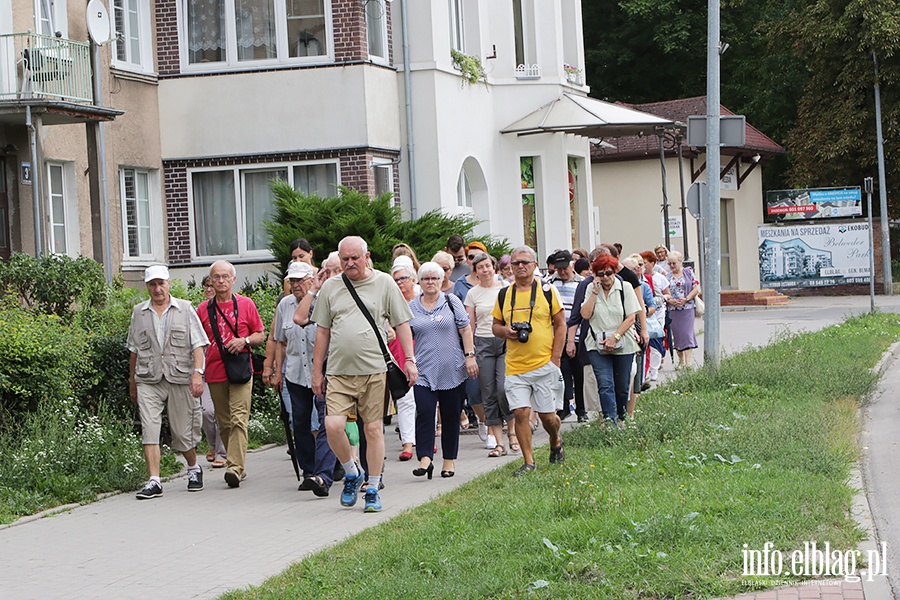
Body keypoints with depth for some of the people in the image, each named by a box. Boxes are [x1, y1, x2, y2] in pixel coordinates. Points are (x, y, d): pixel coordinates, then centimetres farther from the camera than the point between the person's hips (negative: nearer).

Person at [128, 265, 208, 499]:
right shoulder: (139, 313, 12)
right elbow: (134, 350, 19)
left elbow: (197, 344, 0)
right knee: (149, 429, -11)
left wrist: (197, 372, -12)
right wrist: (132, 381, 19)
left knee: (182, 432, 4)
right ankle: (154, 481, -11)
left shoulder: (185, 309, 6)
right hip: (148, 381, 1)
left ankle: (193, 468, 31)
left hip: (180, 378, -1)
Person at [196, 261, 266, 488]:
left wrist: (244, 341, -9)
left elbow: (261, 335, 11)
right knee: (224, 423, 7)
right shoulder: (203, 309, 10)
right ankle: (238, 466, 18)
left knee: (239, 419, -14)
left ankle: (235, 467, -20)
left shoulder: (246, 305, 6)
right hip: (215, 373, 3)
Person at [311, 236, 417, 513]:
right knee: (333, 425, -13)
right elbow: (322, 331, 15)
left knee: (373, 429, 1)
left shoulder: (384, 283, 5)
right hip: (339, 372, 2)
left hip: (374, 370, -2)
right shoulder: (330, 287, 11)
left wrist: (410, 359, 0)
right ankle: (351, 473, 12)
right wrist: (317, 371, 14)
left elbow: (401, 324, 7)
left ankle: (372, 489, 12)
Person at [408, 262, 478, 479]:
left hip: (452, 370, 0)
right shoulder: (412, 307, 9)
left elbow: (465, 330, 5)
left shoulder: (452, 302, 6)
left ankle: (449, 460, 12)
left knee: (451, 415, 4)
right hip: (424, 372, 0)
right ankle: (425, 458, -17)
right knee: (424, 412, -14)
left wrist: (470, 356, -3)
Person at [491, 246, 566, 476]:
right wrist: (506, 331, -8)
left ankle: (556, 442, 34)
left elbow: (560, 324, 2)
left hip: (544, 364, -2)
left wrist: (555, 359, -5)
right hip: (515, 366, 2)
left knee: (547, 415, 2)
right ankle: (528, 462, 3)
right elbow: (495, 325, 16)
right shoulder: (504, 295, 8)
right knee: (520, 412, -7)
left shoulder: (547, 291, 0)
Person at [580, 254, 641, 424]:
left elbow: (631, 317, -4)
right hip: (598, 345, 0)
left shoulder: (624, 287, 0)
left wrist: (615, 337, -13)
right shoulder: (591, 289, 5)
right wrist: (595, 292, -9)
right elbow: (585, 315, -5)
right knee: (605, 384, -12)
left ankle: (621, 418, 27)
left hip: (623, 345, 0)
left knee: (622, 386, 7)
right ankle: (610, 422, -15)